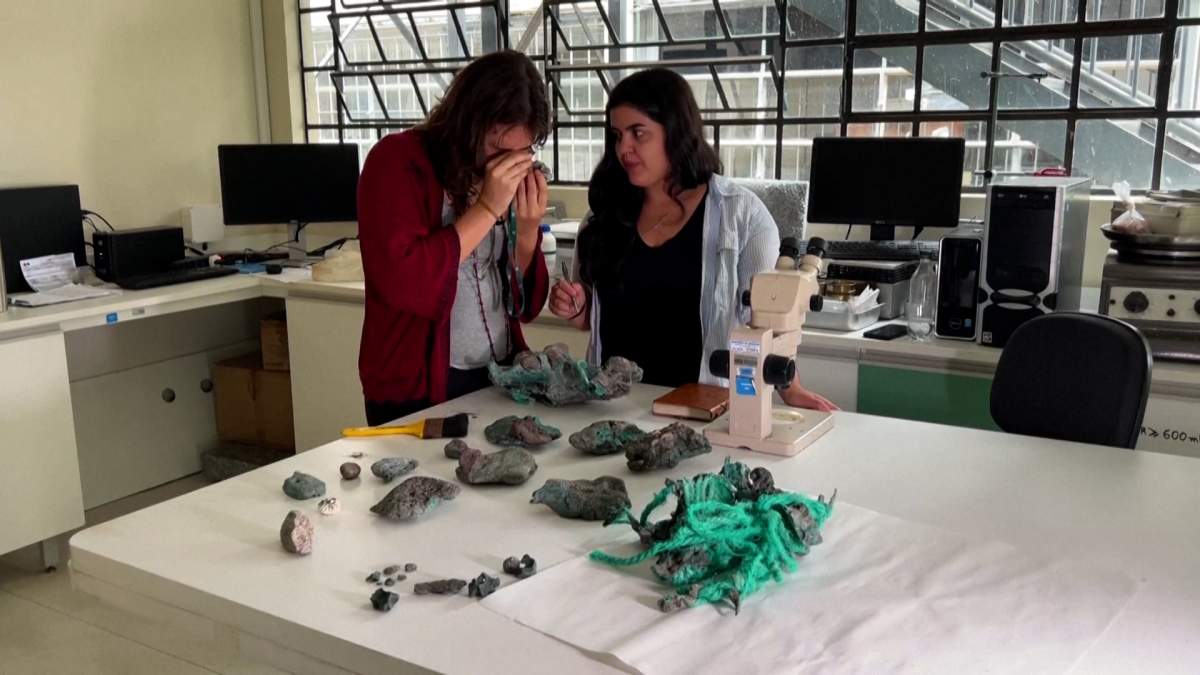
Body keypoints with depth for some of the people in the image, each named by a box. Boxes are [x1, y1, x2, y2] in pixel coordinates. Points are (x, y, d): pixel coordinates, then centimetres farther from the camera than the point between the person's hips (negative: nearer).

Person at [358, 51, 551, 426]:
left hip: (501, 379, 6)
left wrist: (527, 231, -10)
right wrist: (488, 209, -21)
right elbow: (401, 283, -23)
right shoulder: (398, 162, -11)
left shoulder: (509, 180, 6)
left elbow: (525, 306, 7)